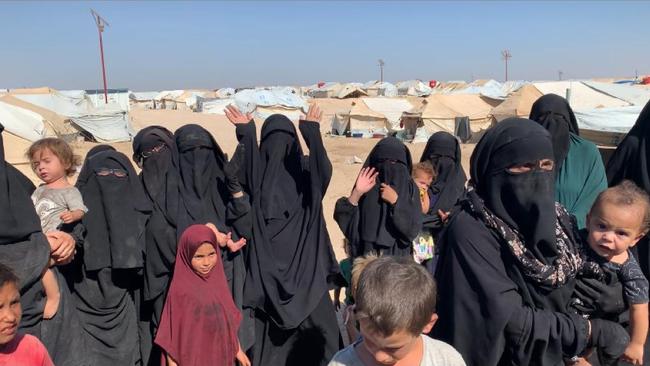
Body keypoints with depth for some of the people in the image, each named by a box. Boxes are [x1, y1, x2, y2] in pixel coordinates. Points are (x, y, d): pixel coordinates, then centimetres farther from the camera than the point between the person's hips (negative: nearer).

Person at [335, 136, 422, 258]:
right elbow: (344, 218, -9)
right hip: (366, 256, 1)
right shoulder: (367, 185, -1)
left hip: (398, 257, -1)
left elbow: (414, 227, -11)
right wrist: (357, 193, -21)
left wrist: (396, 201, -18)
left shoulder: (409, 188, -3)